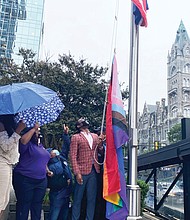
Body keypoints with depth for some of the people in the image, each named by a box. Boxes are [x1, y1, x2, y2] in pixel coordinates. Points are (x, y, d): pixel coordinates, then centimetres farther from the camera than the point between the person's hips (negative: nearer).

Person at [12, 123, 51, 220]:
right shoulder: (28, 144, -7)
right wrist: (34, 128, -24)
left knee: (37, 204, 13)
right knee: (23, 205, 1)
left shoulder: (41, 146, 16)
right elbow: (23, 139, -31)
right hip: (25, 180, -7)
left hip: (41, 181, 7)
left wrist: (47, 170, 16)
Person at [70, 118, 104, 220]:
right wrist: (77, 173, -14)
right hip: (82, 172, -4)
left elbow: (101, 151, 14)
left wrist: (101, 143, -8)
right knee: (78, 199, 4)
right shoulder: (75, 137, 1)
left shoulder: (95, 136, 15)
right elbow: (73, 156, -5)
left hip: (94, 171, 4)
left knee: (92, 199, 9)